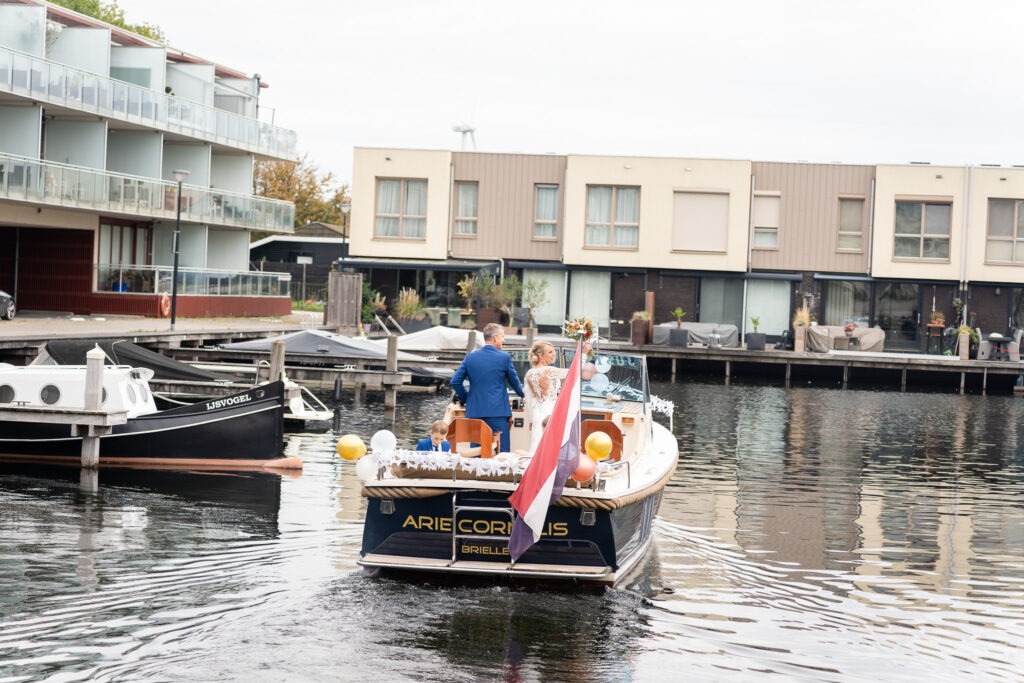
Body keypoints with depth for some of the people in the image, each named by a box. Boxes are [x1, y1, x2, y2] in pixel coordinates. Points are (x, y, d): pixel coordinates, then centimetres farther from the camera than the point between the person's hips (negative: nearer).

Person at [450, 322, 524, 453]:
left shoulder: (470, 357, 7)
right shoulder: (504, 357, -3)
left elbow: (455, 381, 5)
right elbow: (515, 382, 10)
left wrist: (464, 399, 20)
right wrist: (522, 394, 30)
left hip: (474, 412, 4)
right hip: (498, 412, -4)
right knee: (501, 453, -2)